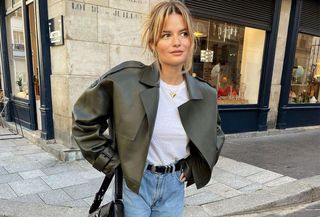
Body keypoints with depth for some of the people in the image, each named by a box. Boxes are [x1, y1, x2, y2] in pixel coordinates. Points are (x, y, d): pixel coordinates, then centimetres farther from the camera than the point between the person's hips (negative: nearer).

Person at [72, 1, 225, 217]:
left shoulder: (204, 94, -6)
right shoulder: (126, 79, -17)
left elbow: (215, 136, 13)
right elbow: (84, 118, -6)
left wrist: (192, 168, 4)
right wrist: (110, 162, -7)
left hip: (174, 187, 3)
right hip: (133, 183, -3)